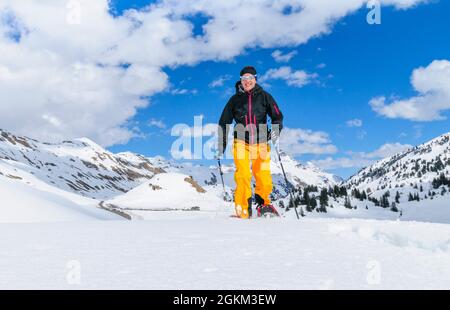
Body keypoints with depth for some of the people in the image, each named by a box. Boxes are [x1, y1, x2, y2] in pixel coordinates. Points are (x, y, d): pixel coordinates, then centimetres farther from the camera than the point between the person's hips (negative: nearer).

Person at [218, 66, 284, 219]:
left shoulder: (264, 96, 8)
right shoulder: (235, 99, 9)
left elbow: (277, 116, 8)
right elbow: (224, 123, 14)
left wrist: (276, 130, -12)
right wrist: (221, 145, 11)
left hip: (261, 142, 0)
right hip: (241, 142, 0)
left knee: (263, 175, -7)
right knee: (242, 175, -12)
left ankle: (263, 204, 18)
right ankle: (243, 210, -2)